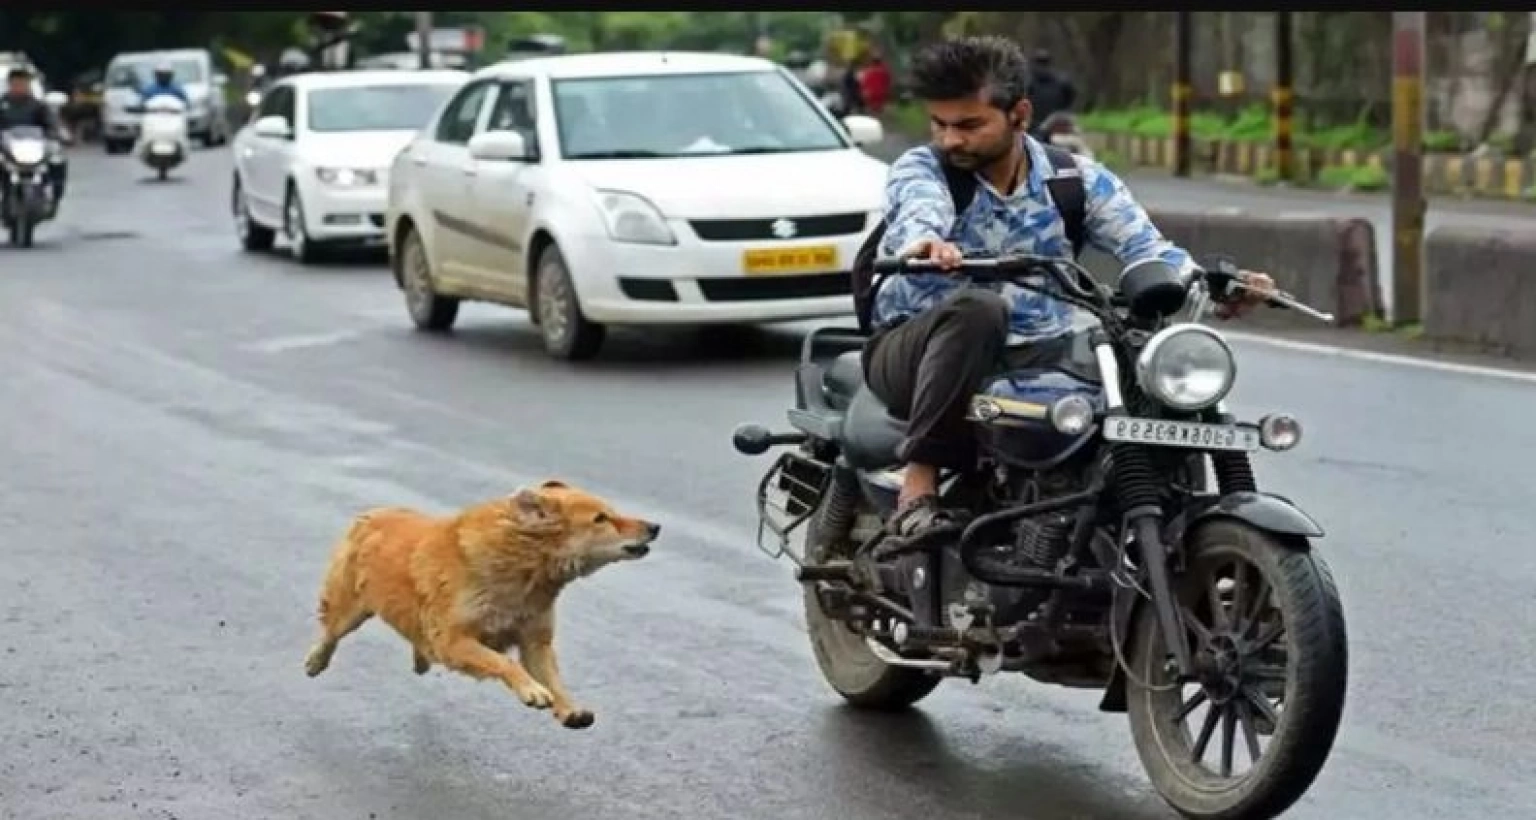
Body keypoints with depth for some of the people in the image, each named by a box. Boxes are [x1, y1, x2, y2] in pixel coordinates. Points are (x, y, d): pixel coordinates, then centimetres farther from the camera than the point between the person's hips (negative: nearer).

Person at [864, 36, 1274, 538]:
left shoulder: (1077, 179, 3)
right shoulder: (920, 168, -6)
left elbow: (1143, 245, -10)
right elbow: (918, 212, -30)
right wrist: (922, 242, -56)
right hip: (916, 351, -3)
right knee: (976, 308, -37)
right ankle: (918, 488, -34)